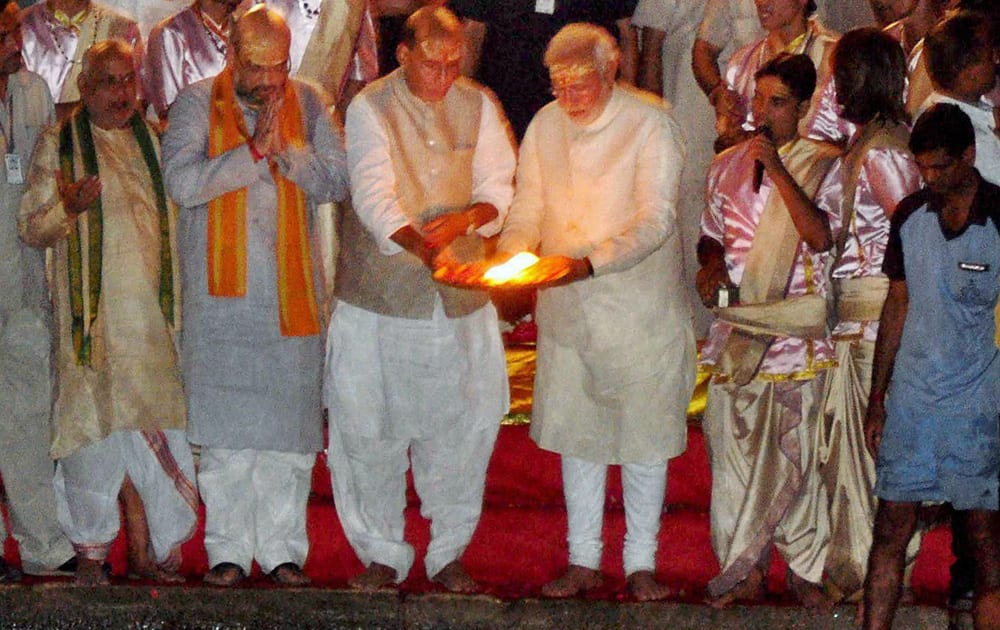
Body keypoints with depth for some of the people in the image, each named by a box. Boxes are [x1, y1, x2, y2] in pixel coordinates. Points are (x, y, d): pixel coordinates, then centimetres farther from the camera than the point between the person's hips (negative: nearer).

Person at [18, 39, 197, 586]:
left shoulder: (152, 141, 16)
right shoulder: (59, 144, 6)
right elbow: (30, 228, 3)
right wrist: (68, 207, -16)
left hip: (155, 315, 3)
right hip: (94, 314, -3)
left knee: (162, 431, -3)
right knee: (95, 426, -4)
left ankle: (168, 549, 5)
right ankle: (90, 549, 8)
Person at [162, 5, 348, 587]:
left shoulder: (307, 103, 6)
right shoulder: (198, 103, 0)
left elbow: (339, 180, 0)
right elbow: (182, 181, -14)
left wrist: (286, 149, -15)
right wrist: (254, 150, -19)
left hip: (292, 289, 2)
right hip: (222, 288, -2)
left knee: (290, 421, 3)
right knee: (227, 428, 0)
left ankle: (281, 546, 11)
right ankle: (229, 549, 8)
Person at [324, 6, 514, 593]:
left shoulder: (478, 105, 6)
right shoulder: (371, 108, -7)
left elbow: (499, 186, 4)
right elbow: (373, 193, -19)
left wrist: (466, 218, -19)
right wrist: (417, 243, -38)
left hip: (460, 298, 3)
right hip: (380, 297, -3)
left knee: (462, 426, 6)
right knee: (370, 431, 2)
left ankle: (448, 553, 21)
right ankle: (383, 554, 17)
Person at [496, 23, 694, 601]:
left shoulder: (651, 123, -11)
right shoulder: (546, 125, 4)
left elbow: (656, 220, -17)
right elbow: (528, 210, 9)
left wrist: (590, 262, -29)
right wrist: (513, 254, -13)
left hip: (640, 308, -4)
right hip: (566, 309, 4)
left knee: (644, 435, 4)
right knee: (576, 433, 10)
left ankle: (641, 564, 16)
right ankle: (583, 562, 21)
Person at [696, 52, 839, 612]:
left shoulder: (823, 166, -1)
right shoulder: (728, 165, 11)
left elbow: (821, 236, -15)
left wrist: (777, 171, -17)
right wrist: (711, 264, -1)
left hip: (797, 328, -3)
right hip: (735, 326, 3)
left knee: (797, 450, -1)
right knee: (735, 447, 4)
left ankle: (806, 570, 11)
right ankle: (744, 571, 14)